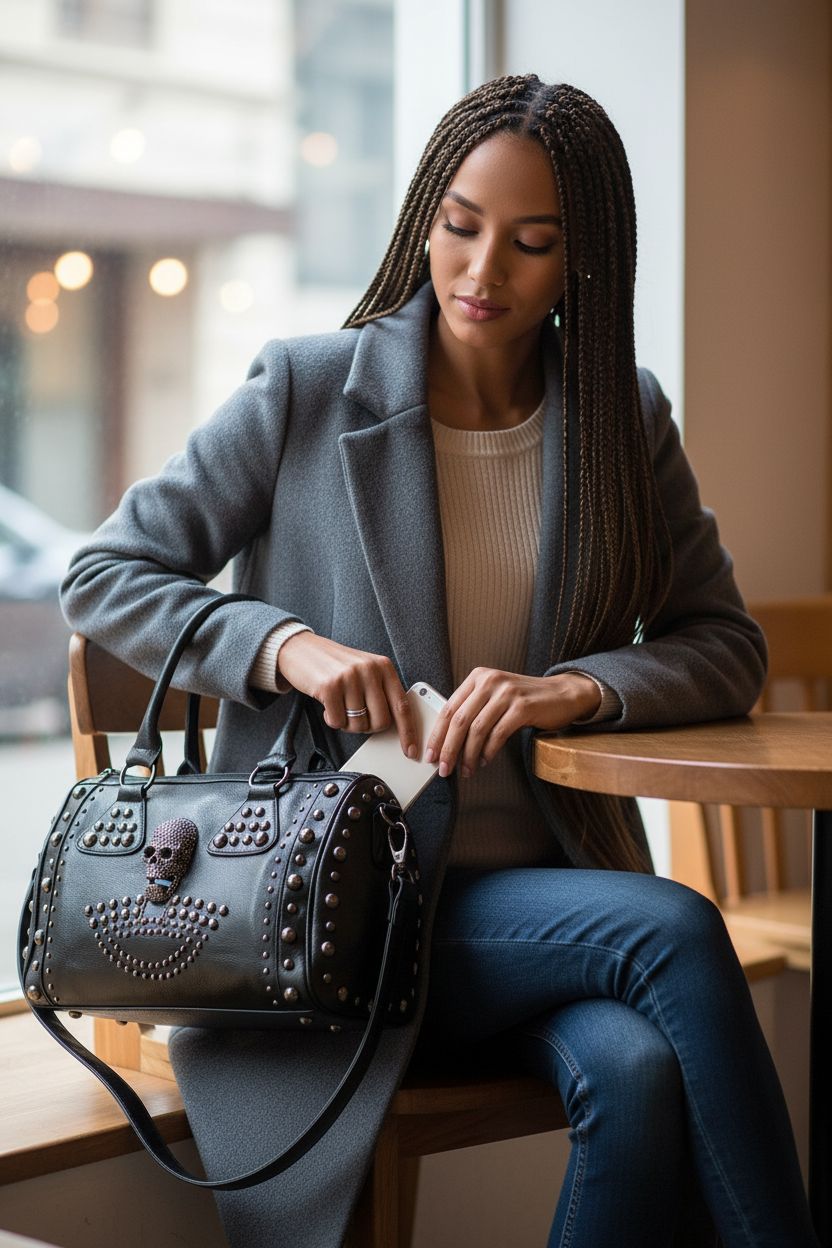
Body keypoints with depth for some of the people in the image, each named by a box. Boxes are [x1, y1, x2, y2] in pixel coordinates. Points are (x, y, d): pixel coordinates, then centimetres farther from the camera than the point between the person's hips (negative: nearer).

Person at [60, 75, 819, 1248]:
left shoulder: (622, 414, 8)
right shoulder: (307, 388, -1)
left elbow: (726, 643, 8)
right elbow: (106, 576, 2)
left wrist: (580, 688, -13)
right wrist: (286, 644, -15)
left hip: (545, 880, 3)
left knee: (639, 1072, -30)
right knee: (674, 930, -28)